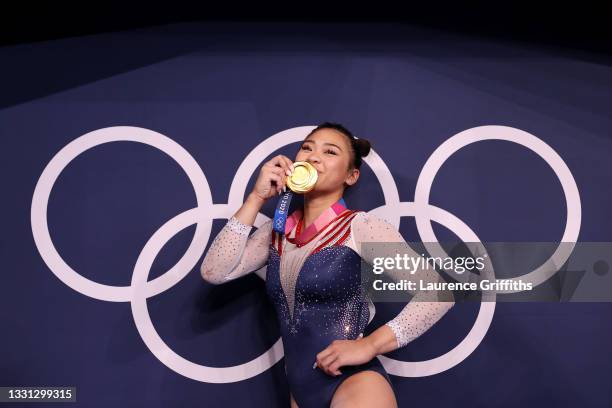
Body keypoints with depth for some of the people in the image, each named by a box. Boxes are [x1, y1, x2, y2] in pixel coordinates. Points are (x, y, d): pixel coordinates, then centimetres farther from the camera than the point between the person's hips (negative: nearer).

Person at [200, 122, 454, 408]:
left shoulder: (359, 226, -10)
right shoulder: (277, 231, 6)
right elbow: (214, 273, -5)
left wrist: (369, 345, -20)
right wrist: (256, 198, -7)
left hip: (354, 381, -6)